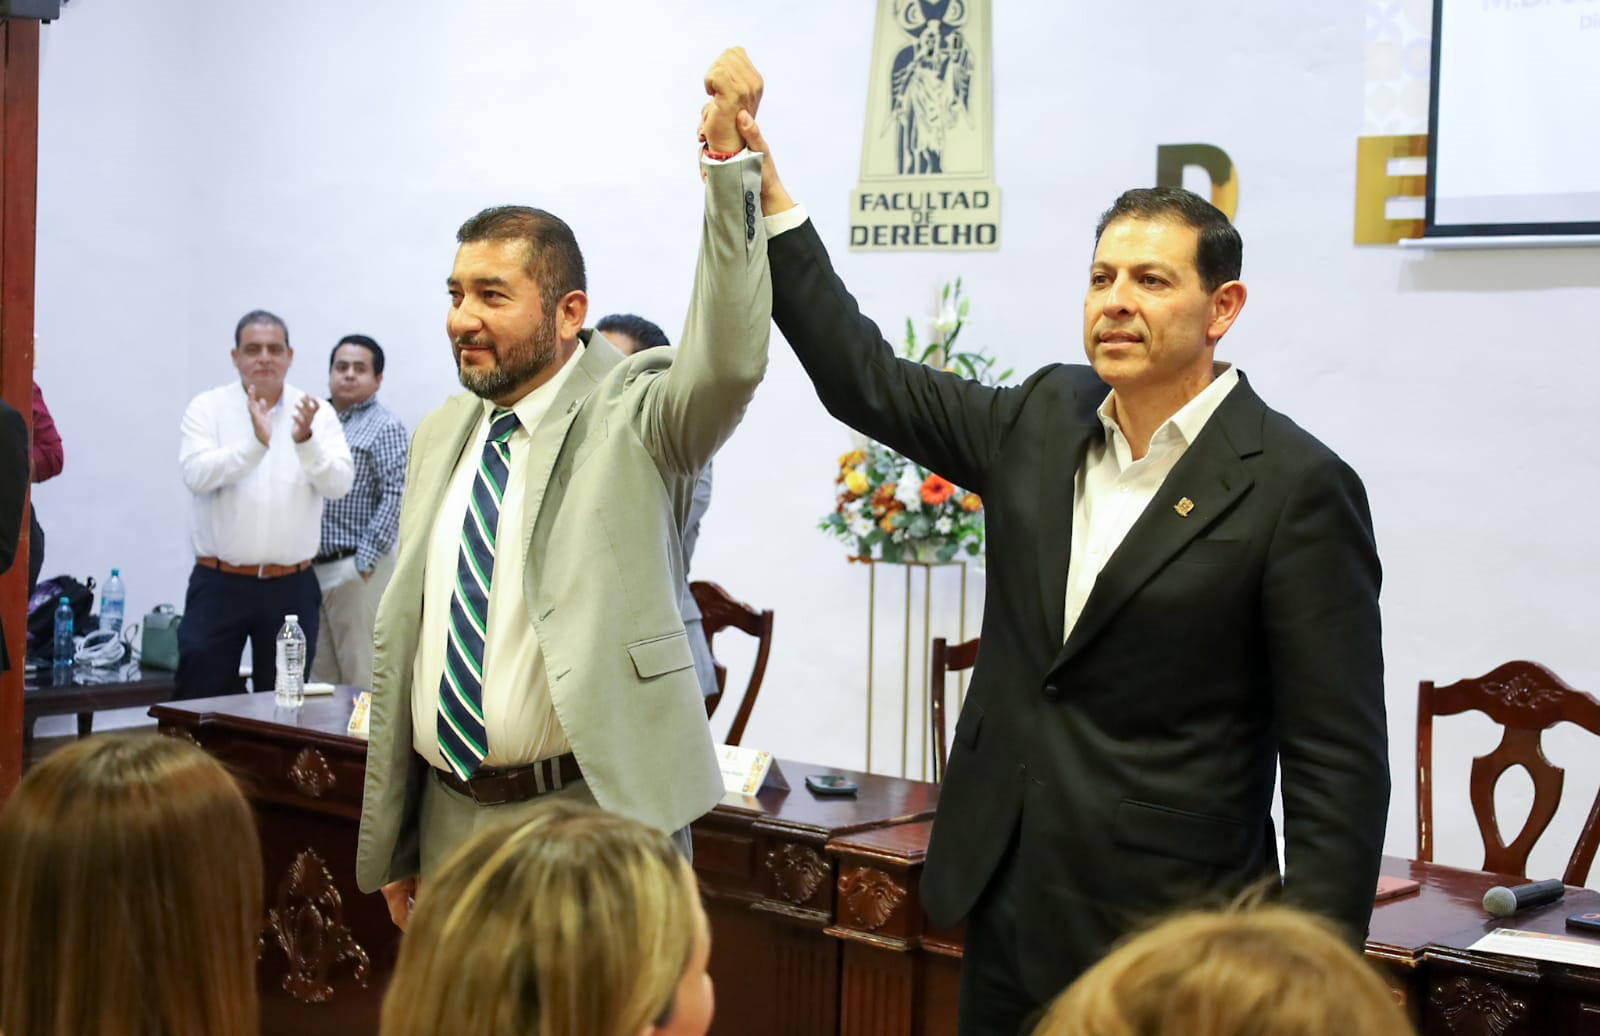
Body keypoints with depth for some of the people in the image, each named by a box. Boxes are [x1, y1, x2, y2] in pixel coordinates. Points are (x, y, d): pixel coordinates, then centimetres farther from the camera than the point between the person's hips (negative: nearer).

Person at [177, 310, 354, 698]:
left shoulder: (317, 414, 4)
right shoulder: (208, 408, 1)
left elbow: (339, 484, -7)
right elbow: (197, 474, -15)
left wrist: (305, 441, -23)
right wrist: (255, 442, -27)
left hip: (291, 587, 1)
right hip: (220, 582, -1)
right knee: (200, 693, 1)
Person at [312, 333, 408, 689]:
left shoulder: (385, 428, -3)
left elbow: (397, 494, -12)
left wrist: (365, 560, -15)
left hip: (357, 571, -6)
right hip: (310, 568, 7)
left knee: (362, 679, -5)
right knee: (319, 677, 9)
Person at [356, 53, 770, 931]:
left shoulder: (634, 420, -6)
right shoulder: (437, 438, 11)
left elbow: (729, 359, -29)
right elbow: (400, 640, 14)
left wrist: (730, 165, -33)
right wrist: (388, 843, 15)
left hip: (594, 822, -5)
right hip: (451, 822, 5)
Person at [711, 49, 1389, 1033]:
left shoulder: (1295, 489, -13)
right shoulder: (1043, 421, 6)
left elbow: (1339, 764, -13)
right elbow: (865, 377, 10)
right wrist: (763, 191, 4)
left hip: (1167, 942, -6)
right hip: (1008, 909, 6)